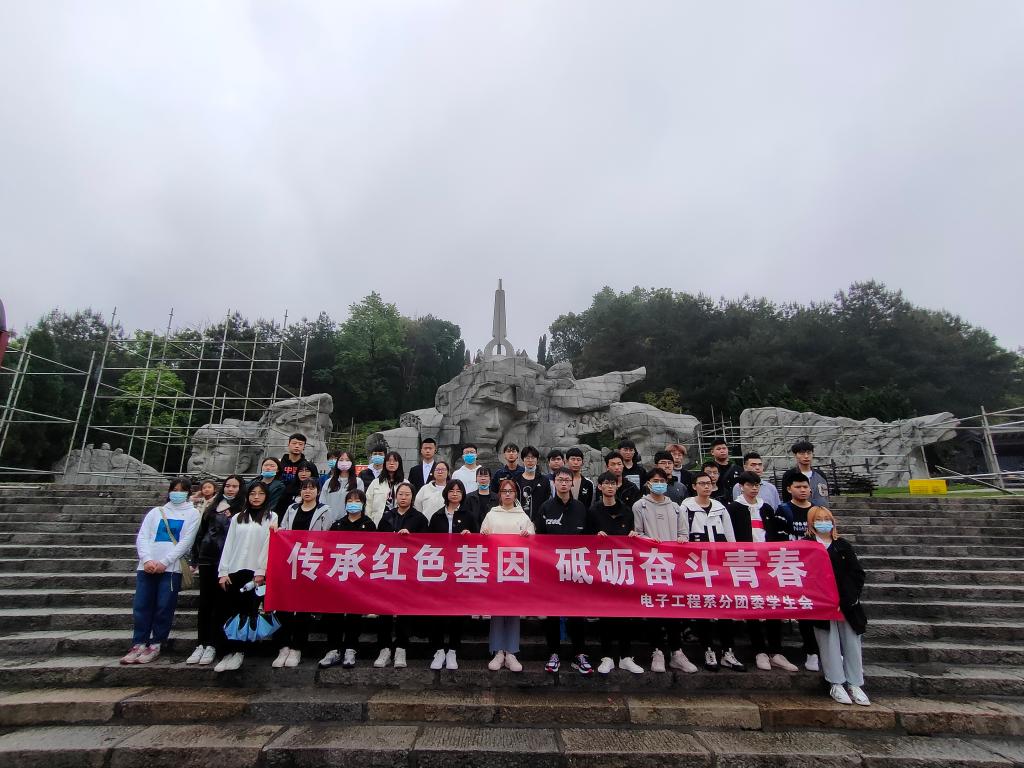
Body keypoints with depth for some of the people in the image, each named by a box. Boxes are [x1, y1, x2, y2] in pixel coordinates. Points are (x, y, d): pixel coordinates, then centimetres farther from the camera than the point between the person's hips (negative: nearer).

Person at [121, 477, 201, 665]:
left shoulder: (192, 513, 7)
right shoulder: (156, 512, 16)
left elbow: (186, 542, -2)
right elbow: (142, 537, 7)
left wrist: (164, 562, -11)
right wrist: (147, 559, -9)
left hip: (172, 568, -3)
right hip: (147, 566, 3)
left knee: (164, 608, -2)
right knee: (141, 606, 3)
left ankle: (155, 645, 10)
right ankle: (139, 644, 15)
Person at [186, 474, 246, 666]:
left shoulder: (242, 510, -2)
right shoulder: (212, 506, 11)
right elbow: (201, 532, 14)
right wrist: (195, 558, 12)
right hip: (207, 559, 4)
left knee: (220, 603, 3)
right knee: (204, 602, 9)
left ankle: (212, 645, 11)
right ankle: (202, 644, 18)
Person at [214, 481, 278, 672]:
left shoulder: (271, 517, 3)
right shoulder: (237, 518, 15)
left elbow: (268, 545, -4)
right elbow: (229, 545, 10)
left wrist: (261, 571, -11)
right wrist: (223, 572, 2)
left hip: (254, 572, -3)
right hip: (234, 571, 3)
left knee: (245, 612, 1)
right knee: (229, 611, 1)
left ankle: (238, 652, 11)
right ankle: (231, 651, 10)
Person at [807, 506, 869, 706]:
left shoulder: (843, 546, 11)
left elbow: (858, 572, 7)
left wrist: (853, 596, -4)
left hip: (847, 603, 3)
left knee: (851, 643, 6)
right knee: (830, 643, 0)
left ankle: (855, 685, 17)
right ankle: (836, 685, 8)